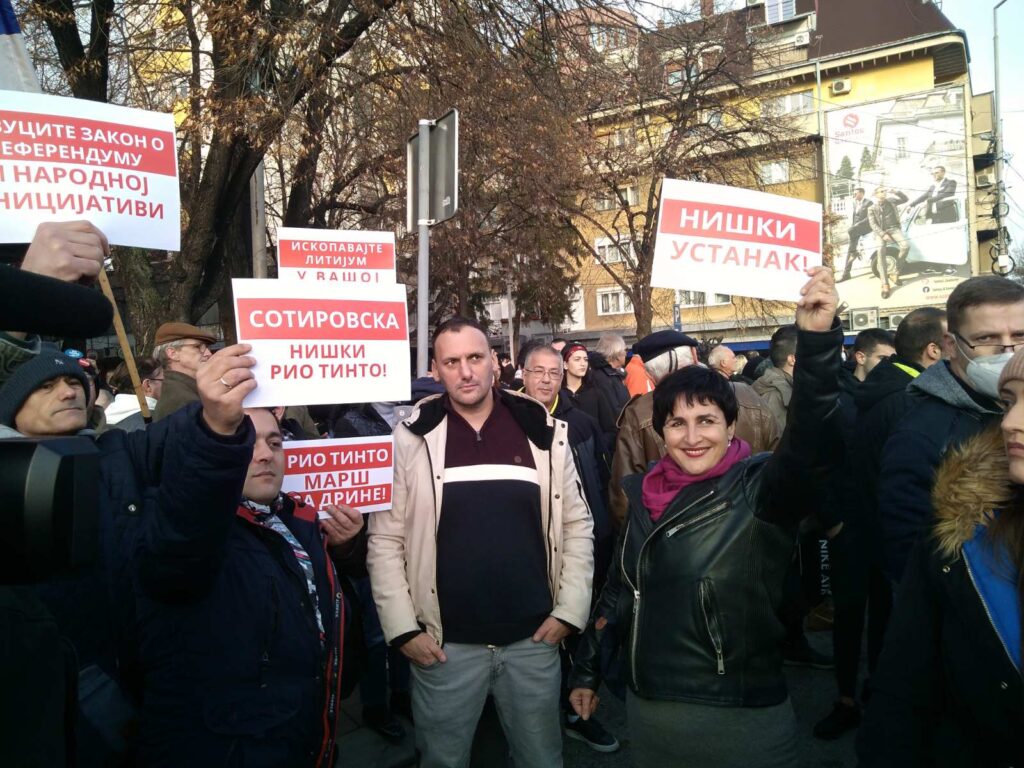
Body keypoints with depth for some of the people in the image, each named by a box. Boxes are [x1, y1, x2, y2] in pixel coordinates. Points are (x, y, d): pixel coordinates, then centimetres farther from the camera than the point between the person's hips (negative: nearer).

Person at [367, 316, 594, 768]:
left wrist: (570, 610, -2)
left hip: (533, 639, 1)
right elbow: (385, 540, -3)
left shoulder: (544, 432, -2)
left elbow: (577, 525, 3)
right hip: (445, 645, -1)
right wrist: (403, 628, -7)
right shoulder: (409, 438, -6)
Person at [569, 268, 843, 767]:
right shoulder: (646, 495, 1)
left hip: (742, 718, -4)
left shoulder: (761, 490, -13)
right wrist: (587, 669, 16)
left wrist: (817, 338, -44)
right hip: (647, 710, 5)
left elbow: (812, 443, -33)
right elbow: (619, 588, 12)